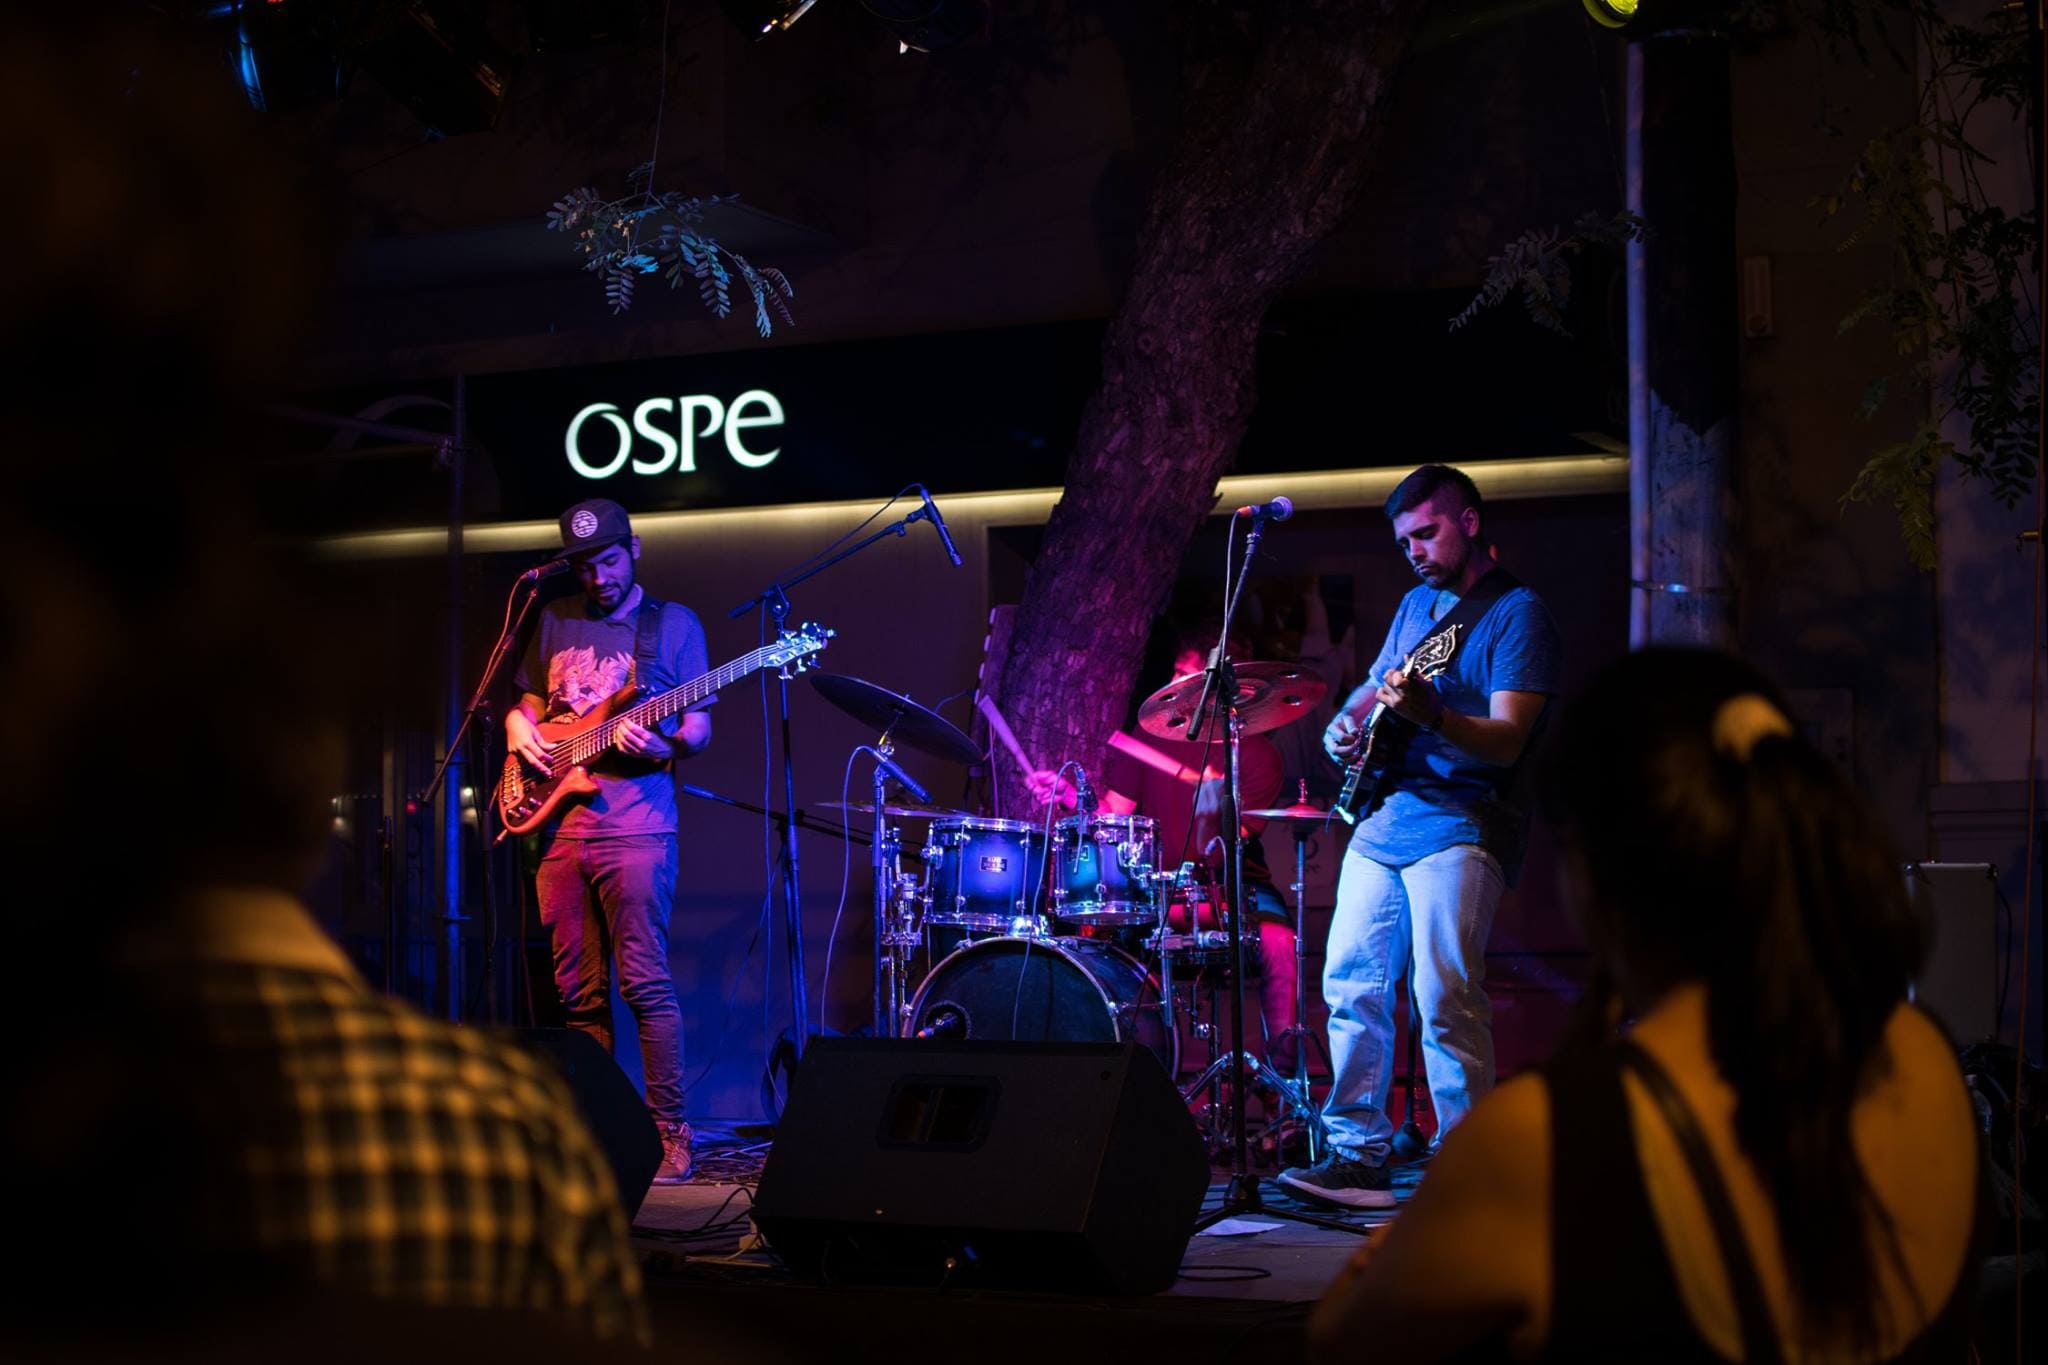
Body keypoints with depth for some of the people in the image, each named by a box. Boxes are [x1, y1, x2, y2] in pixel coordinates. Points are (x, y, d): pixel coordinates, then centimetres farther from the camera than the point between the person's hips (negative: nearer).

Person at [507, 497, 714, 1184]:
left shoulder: (674, 624, 4)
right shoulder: (555, 622, 16)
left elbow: (699, 727, 1)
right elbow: (525, 706, 24)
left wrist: (664, 747, -20)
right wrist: (523, 735, 2)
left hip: (636, 826, -5)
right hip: (561, 829, 5)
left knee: (646, 985, -10)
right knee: (579, 992, 6)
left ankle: (670, 1136, -5)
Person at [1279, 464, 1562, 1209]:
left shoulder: (1516, 613, -7)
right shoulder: (1416, 603, 18)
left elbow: (1507, 740, -17)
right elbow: (1375, 683, 32)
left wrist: (1430, 715, -35)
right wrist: (1347, 724, 9)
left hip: (1458, 827, -8)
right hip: (1381, 819, 8)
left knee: (1445, 1000, -14)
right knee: (1352, 986, 4)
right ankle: (1359, 1156, 11)